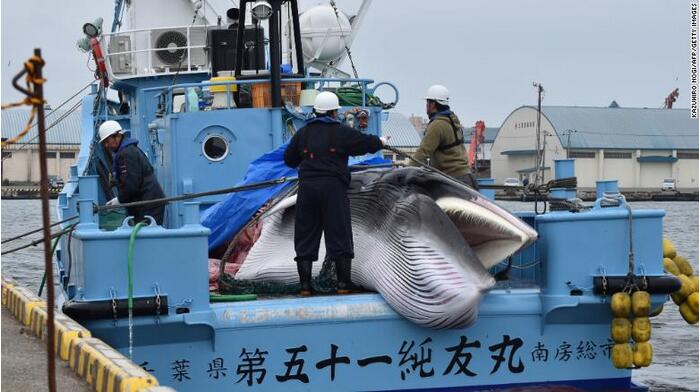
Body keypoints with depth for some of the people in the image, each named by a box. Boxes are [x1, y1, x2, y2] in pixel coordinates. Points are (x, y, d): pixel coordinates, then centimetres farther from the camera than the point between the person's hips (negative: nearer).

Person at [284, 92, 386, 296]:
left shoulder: (303, 133, 10)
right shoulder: (341, 132, -1)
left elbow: (289, 159, 17)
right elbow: (367, 143, 6)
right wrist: (380, 141, 27)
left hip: (307, 187, 3)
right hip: (333, 187, -3)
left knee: (305, 236, 7)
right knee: (339, 235, 4)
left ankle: (305, 284, 5)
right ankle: (344, 283, 4)